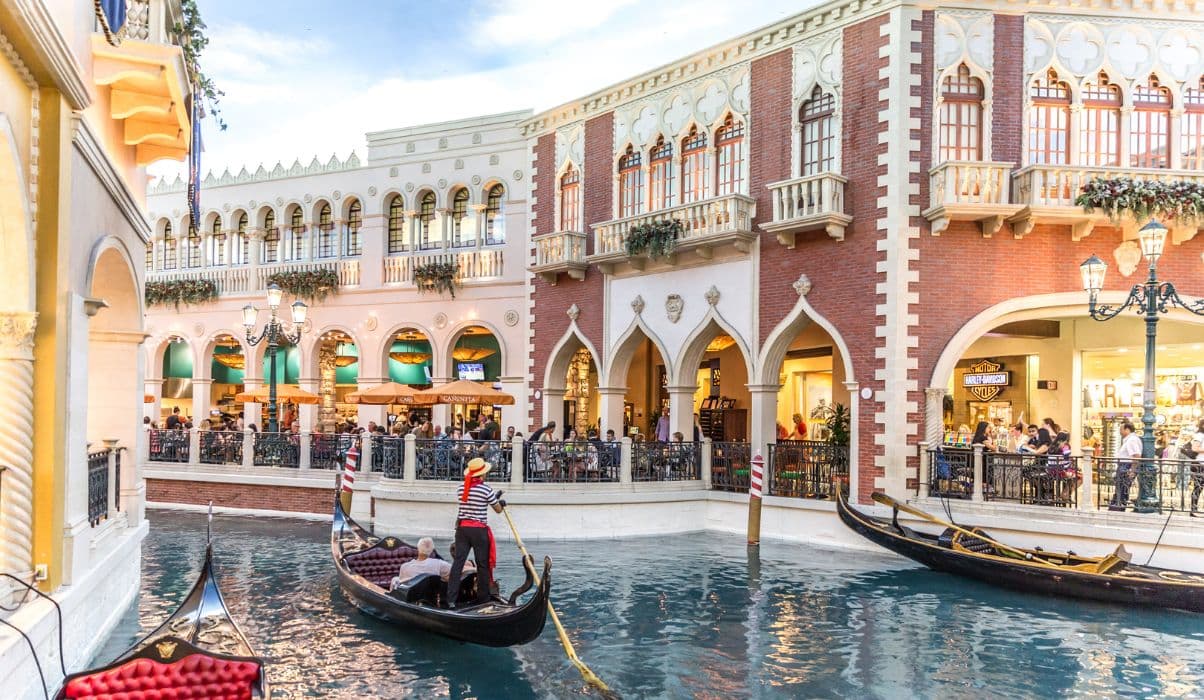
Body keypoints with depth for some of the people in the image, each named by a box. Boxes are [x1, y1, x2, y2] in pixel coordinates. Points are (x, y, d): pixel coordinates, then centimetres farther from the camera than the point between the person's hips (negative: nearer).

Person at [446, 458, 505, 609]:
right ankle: (483, 599, 16)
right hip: (479, 530, -4)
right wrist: (501, 503, 24)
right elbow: (498, 510, 1)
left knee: (458, 561, 3)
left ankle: (451, 599, -2)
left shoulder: (461, 488, 4)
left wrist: (494, 498, 22)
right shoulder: (485, 489, -11)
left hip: (462, 528, 4)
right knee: (483, 565, 8)